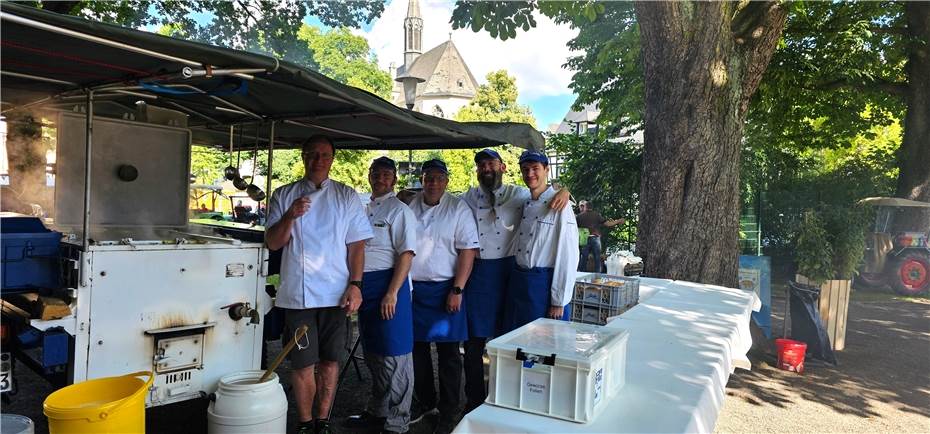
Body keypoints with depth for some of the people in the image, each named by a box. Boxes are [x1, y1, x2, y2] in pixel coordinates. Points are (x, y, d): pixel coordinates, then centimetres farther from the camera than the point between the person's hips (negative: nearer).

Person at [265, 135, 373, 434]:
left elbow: (356, 245, 4)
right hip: (298, 294, 0)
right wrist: (290, 216, -15)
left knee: (330, 362, 7)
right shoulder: (284, 195, 7)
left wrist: (355, 285, -5)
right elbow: (272, 243, 2)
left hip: (336, 294, 1)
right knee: (303, 364, 4)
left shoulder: (347, 196, 7)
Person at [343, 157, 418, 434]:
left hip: (389, 286, -8)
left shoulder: (399, 211, -8)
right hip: (365, 286, 8)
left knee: (394, 356, -2)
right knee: (372, 354, 18)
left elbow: (406, 254, -16)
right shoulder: (366, 209, 15)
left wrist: (392, 293, -22)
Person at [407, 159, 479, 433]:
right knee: (417, 349, 12)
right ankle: (425, 403, 30)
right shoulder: (408, 207, 5)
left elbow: (468, 251, -8)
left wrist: (457, 291, -13)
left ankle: (448, 411, 17)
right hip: (412, 288, 3)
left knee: (448, 353, 4)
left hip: (445, 290, -3)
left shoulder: (458, 209, -3)